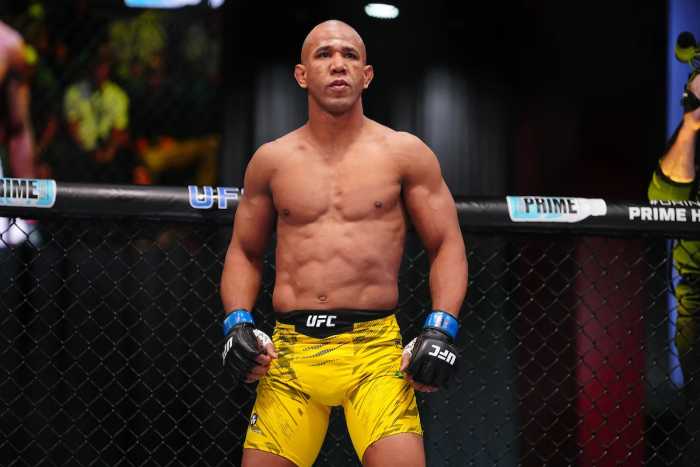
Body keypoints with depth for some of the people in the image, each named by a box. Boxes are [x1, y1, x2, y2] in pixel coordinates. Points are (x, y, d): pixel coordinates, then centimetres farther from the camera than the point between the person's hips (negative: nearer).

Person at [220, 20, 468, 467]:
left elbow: (447, 246, 8)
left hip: (377, 349, -2)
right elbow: (244, 252, 20)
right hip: (289, 351, 2)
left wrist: (441, 328, -6)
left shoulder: (404, 153, 7)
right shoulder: (272, 160, 12)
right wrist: (238, 322, 3)